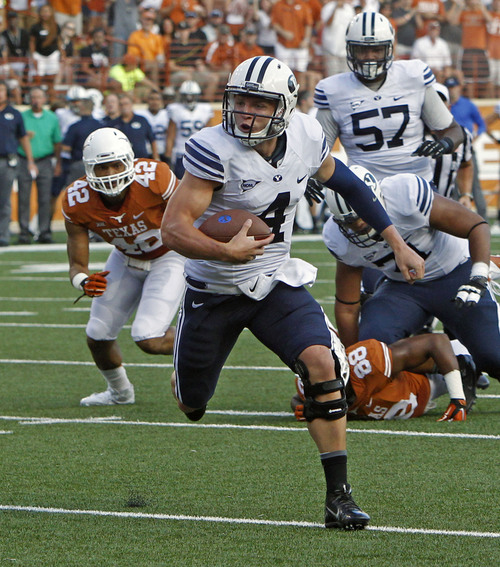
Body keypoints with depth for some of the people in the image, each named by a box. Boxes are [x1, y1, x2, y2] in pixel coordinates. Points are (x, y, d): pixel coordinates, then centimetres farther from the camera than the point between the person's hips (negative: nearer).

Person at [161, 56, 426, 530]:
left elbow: (344, 182, 12)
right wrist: (225, 252, -45)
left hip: (276, 282, 2)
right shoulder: (215, 150, -24)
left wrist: (397, 243, 13)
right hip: (214, 290, -2)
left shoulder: (306, 137, -9)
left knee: (321, 362, -23)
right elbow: (174, 229, -28)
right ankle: (185, 374, 54)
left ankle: (338, 495, -18)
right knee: (191, 403, 12)